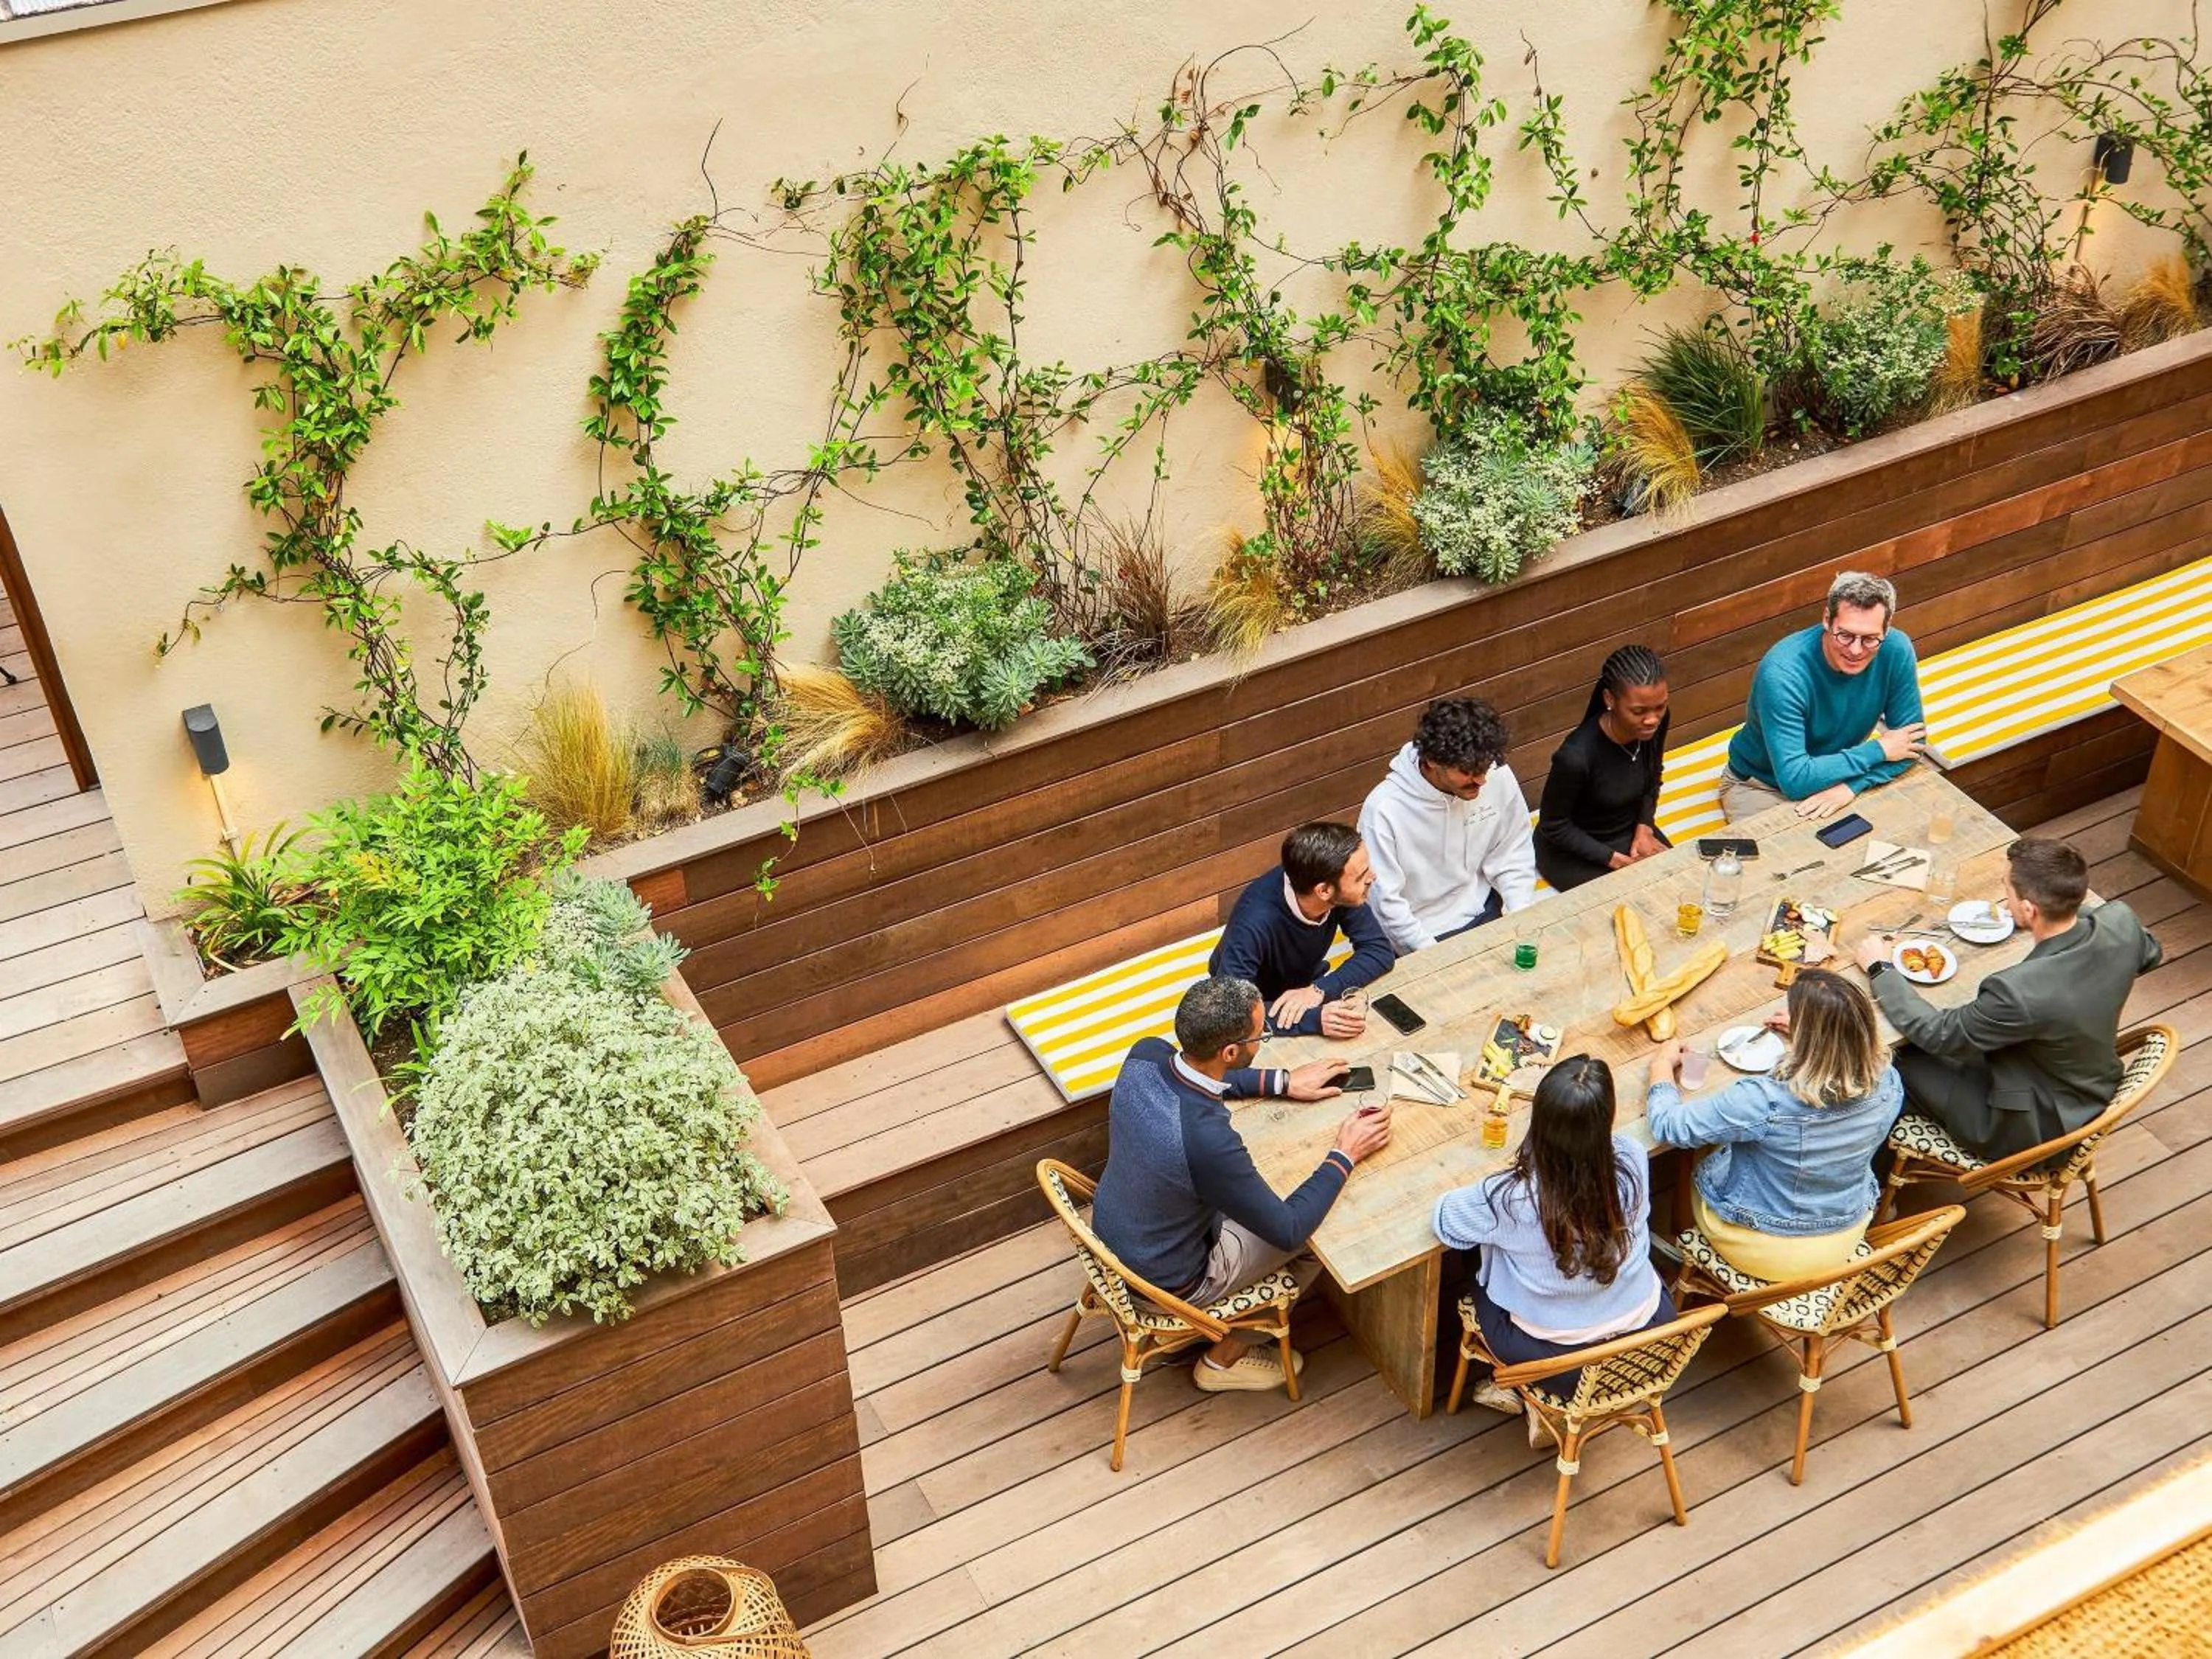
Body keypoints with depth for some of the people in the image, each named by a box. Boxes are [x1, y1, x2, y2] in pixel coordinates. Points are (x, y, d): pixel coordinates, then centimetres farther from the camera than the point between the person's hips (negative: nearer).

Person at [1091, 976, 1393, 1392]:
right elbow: (1289, 1231, -24)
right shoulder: (1208, 1139, -39)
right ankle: (1225, 1356, 27)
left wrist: (1283, 1082, 7)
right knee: (1324, 1234, 11)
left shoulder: (1145, 1055, -19)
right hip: (1163, 1283, -7)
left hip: (1108, 1231, 7)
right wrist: (1345, 1156, -14)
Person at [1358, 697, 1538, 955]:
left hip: (1482, 912, 5)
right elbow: (1386, 901, -17)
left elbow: (1513, 856, 3)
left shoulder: (1498, 777, -11)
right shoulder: (1384, 809, -24)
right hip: (1423, 935, -5)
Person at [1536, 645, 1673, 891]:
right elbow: (1553, 827, -18)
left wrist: (1644, 828, -7)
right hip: (1575, 850, -6)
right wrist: (1615, 860, -19)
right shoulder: (1576, 756, -35)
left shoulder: (1655, 724, -17)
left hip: (1630, 831, 6)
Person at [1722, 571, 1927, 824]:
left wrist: (1851, 784, -29)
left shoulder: (1896, 650, -19)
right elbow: (1794, 780, -36)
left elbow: (1911, 744, -12)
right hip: (1760, 785, -4)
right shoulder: (1782, 672, -32)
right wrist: (1878, 751, -27)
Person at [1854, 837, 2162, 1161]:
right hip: (2092, 1094, 7)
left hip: (2033, 1129, -7)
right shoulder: (2121, 921, -21)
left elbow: (1936, 1034, -21)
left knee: (1902, 1058, 11)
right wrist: (2059, 911, 9)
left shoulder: (2020, 992, -40)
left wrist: (1879, 969, -9)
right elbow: (2147, 953, 7)